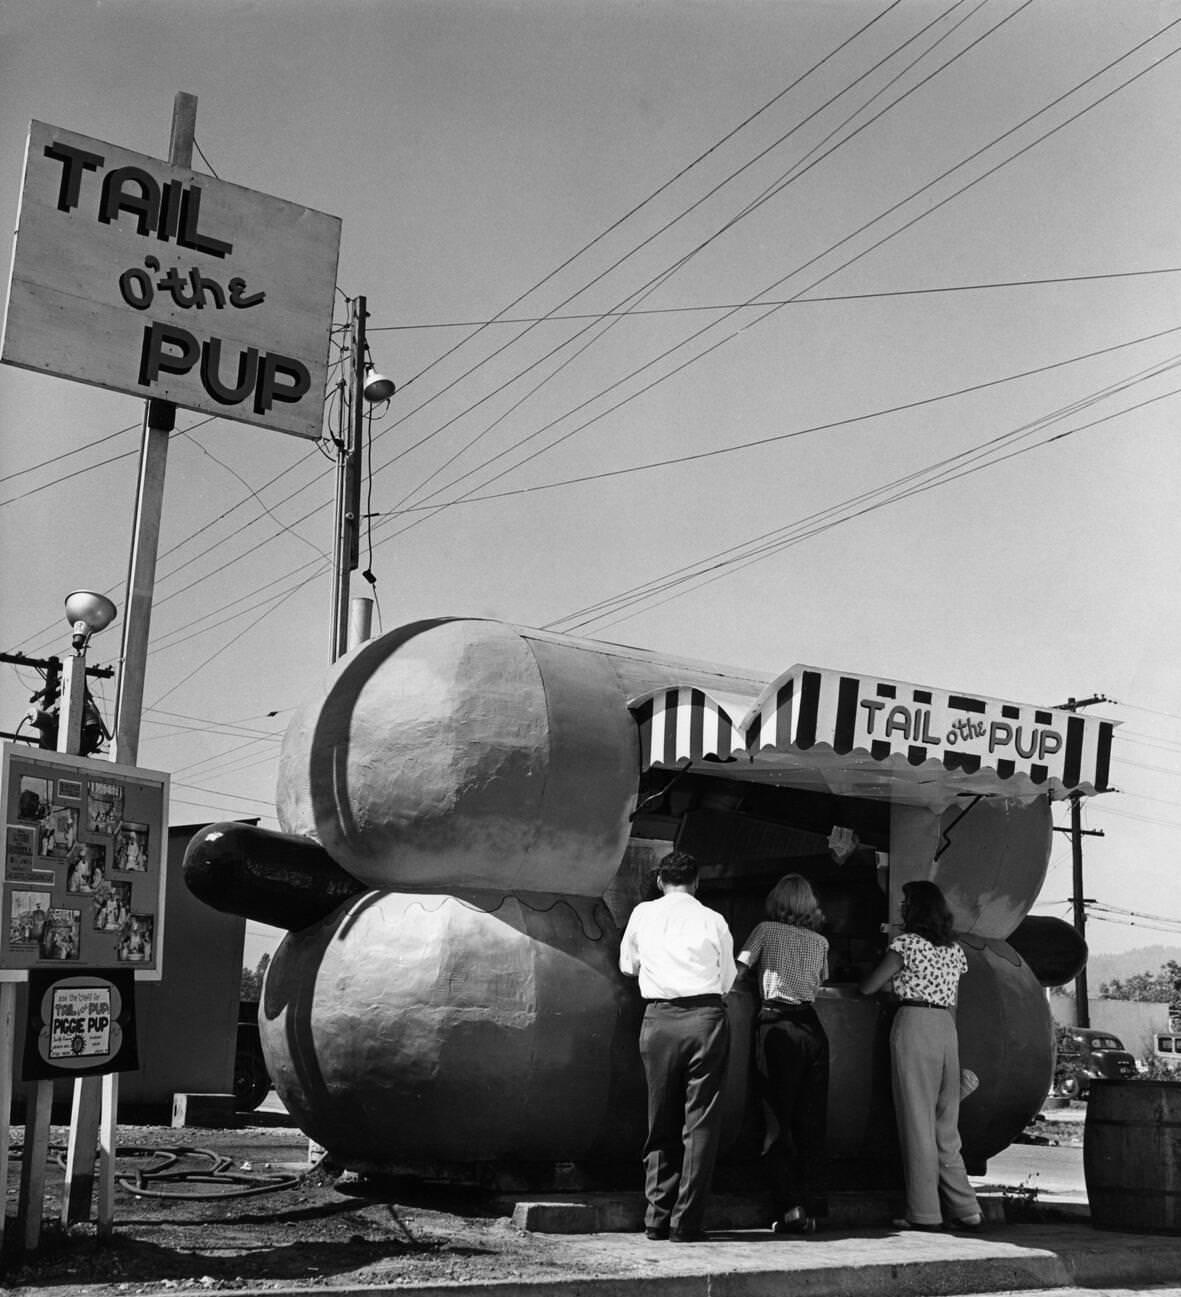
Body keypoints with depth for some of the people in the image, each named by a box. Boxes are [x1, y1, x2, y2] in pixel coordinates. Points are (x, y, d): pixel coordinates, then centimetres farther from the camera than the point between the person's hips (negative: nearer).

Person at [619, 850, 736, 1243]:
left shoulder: (643, 914, 11)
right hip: (705, 1017, -2)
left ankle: (658, 1219, 13)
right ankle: (687, 1223, 1)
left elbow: (627, 966, 25)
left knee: (661, 1122, 12)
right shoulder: (713, 920, 5)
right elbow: (728, 980, 12)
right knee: (701, 1122, 3)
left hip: (659, 1018, 2)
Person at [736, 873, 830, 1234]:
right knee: (813, 1123, 7)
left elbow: (736, 971, 2)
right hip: (813, 1028, 4)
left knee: (780, 1121, 0)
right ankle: (812, 1210, 8)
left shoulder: (767, 930, 6)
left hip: (777, 1026, -3)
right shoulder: (820, 941, 16)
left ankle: (791, 1208, -7)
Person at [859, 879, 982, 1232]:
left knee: (917, 1120, -2)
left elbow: (868, 988, -2)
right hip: (947, 1029, 6)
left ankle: (925, 1212, -1)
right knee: (946, 1123, 12)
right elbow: (952, 1000, 17)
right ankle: (965, 1209, 11)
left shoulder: (907, 943, -5)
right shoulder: (955, 950, 14)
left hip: (914, 1024, -6)